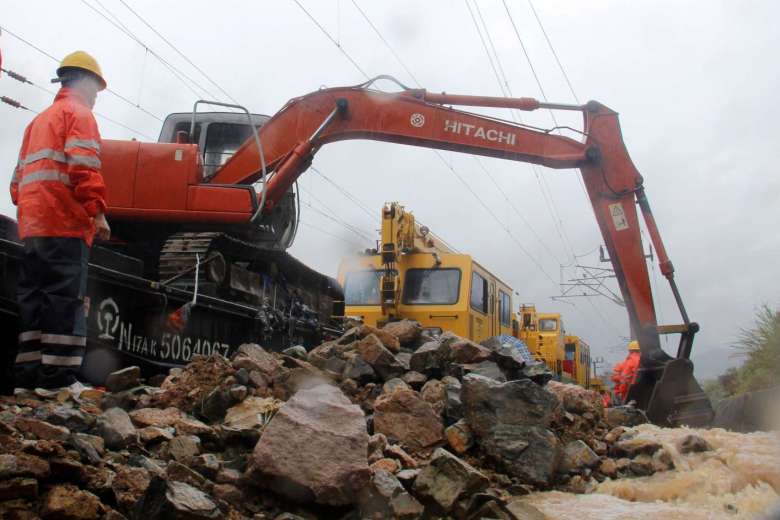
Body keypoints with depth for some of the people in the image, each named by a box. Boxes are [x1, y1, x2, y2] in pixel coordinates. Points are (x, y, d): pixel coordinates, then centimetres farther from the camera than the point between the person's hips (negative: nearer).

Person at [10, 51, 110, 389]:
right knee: (65, 298, -10)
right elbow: (83, 167, -15)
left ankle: (27, 373, 7)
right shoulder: (79, 113, 0)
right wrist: (98, 211, -15)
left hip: (32, 225, 9)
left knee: (32, 297, 7)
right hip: (65, 223, -9)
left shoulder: (39, 120, 28)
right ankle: (58, 375, -13)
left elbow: (19, 177, 26)